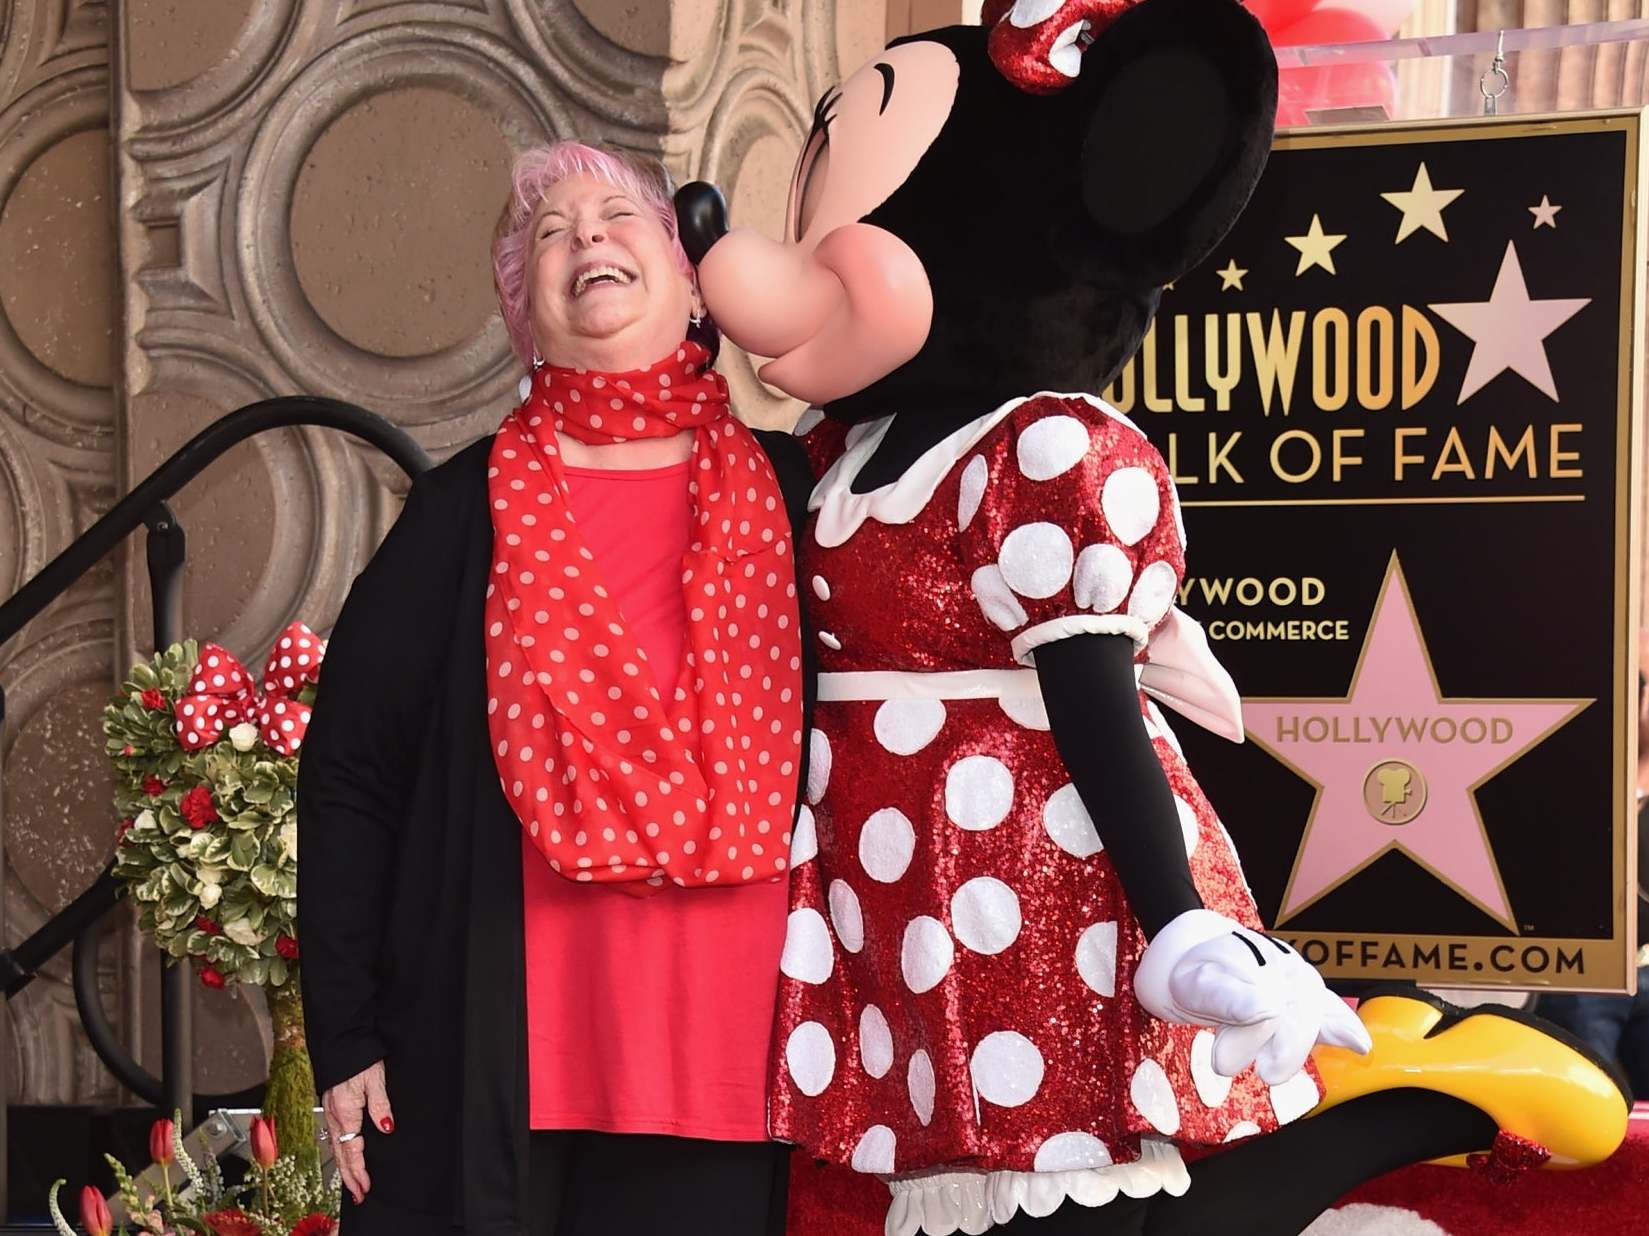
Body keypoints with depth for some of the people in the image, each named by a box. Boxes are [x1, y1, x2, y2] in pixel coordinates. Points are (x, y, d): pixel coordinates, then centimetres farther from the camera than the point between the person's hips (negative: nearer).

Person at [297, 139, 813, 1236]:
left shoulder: (788, 491, 6)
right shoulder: (469, 509, 3)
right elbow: (351, 774, 3)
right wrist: (345, 1037, -2)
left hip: (730, 1054, 1)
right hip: (499, 1061, -1)